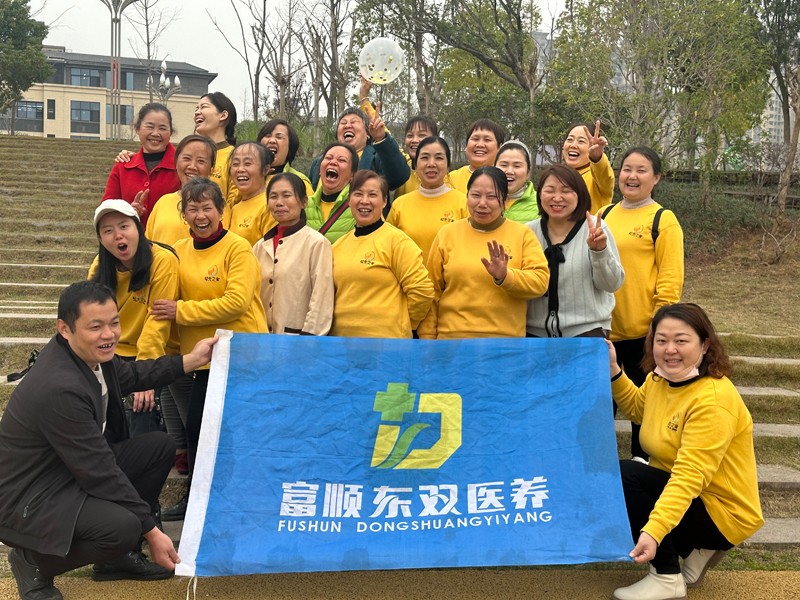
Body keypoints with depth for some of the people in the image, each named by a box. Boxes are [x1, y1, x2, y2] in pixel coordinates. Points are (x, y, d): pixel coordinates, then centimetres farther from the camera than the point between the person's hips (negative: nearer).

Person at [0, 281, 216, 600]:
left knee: (160, 446, 6)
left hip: (79, 469, 10)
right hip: (29, 499, -10)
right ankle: (34, 562, 0)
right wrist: (150, 531, -20)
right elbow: (100, 472, -27)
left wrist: (191, 360, 15)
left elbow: (128, 376, 18)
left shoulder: (89, 353, -6)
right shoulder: (60, 389, -32)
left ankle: (117, 557, 15)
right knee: (123, 527, -31)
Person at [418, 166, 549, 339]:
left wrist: (505, 276, -22)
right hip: (452, 335, 1)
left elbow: (540, 281, -6)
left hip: (507, 336, 0)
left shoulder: (523, 234, 3)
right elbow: (432, 290, 6)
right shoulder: (447, 234, 5)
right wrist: (427, 335, 3)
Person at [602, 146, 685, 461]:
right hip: (605, 327, 5)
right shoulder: (604, 216, 9)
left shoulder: (663, 220, -6)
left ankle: (642, 462, 26)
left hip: (643, 329, -5)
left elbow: (671, 278, -10)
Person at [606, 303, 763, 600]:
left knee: (621, 476, -22)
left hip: (720, 512, -9)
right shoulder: (661, 377, -1)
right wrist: (612, 370, 7)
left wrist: (653, 531, -45)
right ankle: (693, 550, 8)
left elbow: (689, 477, -35)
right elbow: (638, 409, 23)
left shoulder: (713, 400, -27)